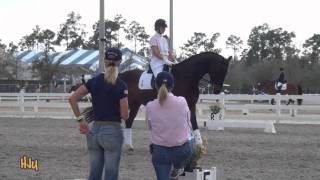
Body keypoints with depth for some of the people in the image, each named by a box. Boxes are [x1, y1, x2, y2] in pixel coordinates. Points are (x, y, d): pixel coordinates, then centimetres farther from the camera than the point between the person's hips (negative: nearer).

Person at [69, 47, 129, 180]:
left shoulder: (94, 81, 3)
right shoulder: (121, 86, -10)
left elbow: (72, 99, 2)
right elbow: (125, 116, -11)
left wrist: (80, 120, 5)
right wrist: (127, 112, 11)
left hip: (94, 130, 5)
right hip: (113, 132, -5)